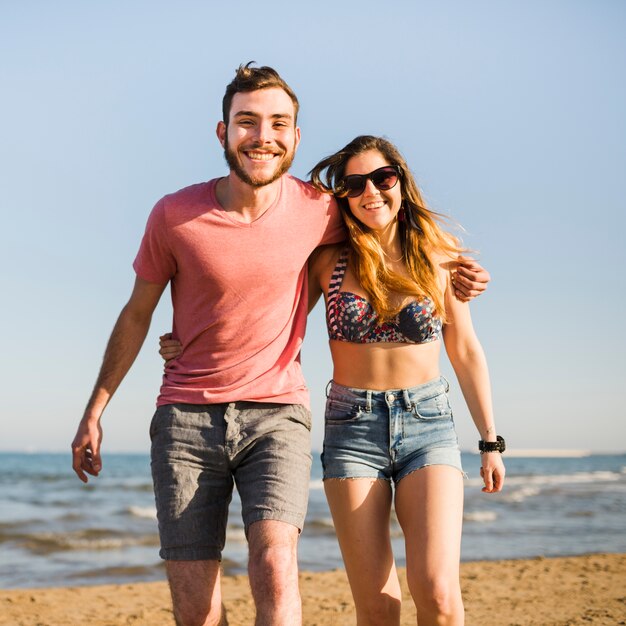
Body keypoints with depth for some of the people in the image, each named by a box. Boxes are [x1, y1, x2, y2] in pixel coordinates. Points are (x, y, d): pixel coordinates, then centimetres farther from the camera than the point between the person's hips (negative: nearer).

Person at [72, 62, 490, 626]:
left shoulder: (317, 209, -4)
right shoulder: (174, 215, -6)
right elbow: (137, 314, 7)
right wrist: (94, 410, 11)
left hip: (276, 412, 0)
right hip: (186, 416, 0)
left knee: (275, 569, -22)